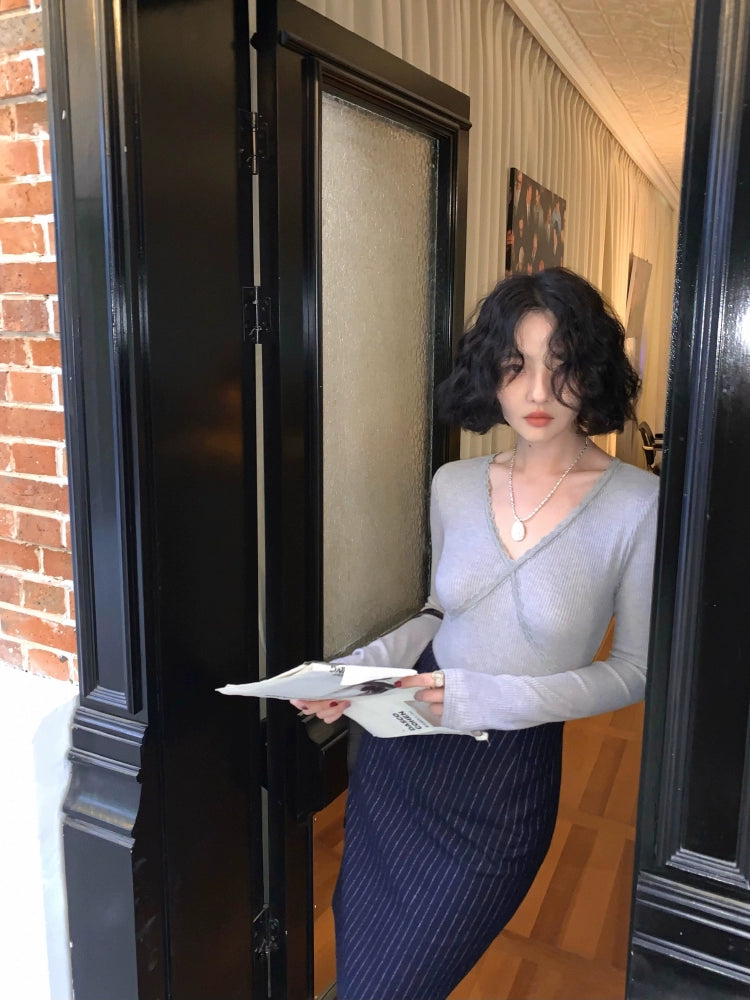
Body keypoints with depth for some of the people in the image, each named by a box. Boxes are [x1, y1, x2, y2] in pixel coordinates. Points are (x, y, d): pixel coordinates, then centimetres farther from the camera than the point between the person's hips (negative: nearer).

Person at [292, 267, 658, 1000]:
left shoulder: (636, 505, -16)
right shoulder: (454, 485, -3)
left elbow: (634, 669, -9)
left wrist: (494, 698, -21)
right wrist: (359, 670, -6)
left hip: (507, 781, -4)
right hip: (399, 755, 4)